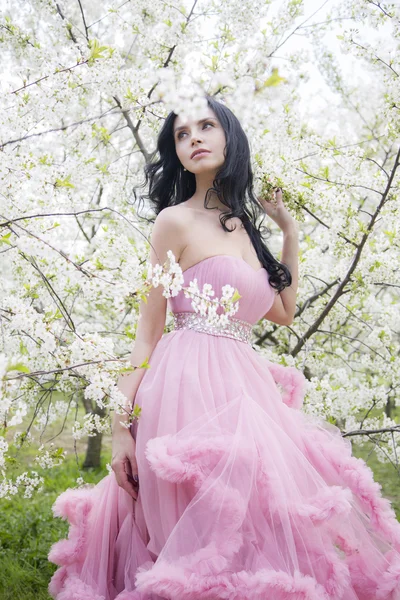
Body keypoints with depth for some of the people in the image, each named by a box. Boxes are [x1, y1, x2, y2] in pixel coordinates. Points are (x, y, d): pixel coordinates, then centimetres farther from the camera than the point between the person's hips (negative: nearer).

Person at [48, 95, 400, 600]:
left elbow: (283, 312, 25)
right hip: (190, 387, -6)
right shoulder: (176, 220, 0)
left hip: (242, 385, 7)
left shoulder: (244, 225, 18)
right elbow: (147, 331, -3)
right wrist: (121, 425, -11)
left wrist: (289, 231, 24)